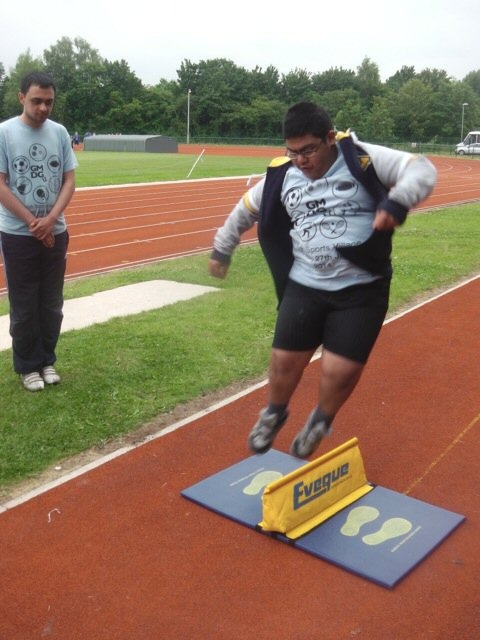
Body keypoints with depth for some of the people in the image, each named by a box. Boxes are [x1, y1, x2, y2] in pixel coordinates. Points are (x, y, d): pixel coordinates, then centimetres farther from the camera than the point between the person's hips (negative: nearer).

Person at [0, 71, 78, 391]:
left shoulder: (59, 132, 3)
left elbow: (69, 180, 2)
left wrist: (51, 219, -12)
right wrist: (32, 222, -13)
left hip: (55, 232, 4)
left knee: (52, 303, 11)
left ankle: (47, 360, 26)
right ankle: (27, 365, 18)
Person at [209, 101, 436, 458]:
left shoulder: (362, 159, -11)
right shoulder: (281, 176, 2)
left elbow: (422, 170, -14)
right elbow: (245, 210, 18)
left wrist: (396, 201, -34)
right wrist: (222, 249, 27)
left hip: (361, 289, -3)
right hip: (304, 287, 3)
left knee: (341, 371, -5)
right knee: (285, 360, 5)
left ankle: (320, 421, 29)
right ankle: (274, 414, 38)